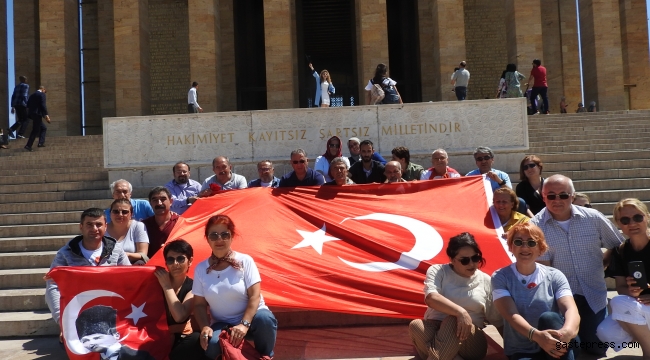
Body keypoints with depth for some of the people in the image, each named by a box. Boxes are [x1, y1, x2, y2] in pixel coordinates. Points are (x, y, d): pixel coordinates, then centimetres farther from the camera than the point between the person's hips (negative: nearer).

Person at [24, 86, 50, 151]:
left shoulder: (32, 95, 18)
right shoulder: (42, 94, -6)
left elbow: (28, 105, 15)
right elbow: (43, 105, -16)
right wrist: (46, 115, -18)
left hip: (32, 114, 9)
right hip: (37, 114, -9)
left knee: (43, 128, 18)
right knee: (35, 130, -4)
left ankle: (41, 143, 10)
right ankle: (28, 146, -7)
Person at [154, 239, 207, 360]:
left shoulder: (192, 287, -1)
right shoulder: (157, 280, 2)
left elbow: (180, 316, -19)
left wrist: (167, 285, -14)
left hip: (180, 338, -1)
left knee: (199, 340, -31)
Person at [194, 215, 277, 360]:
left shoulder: (245, 261, -9)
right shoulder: (201, 269, -1)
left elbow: (254, 296, -14)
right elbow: (199, 304, 2)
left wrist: (244, 324, -26)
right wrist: (205, 327, -16)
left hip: (250, 317, -1)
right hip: (222, 325, 1)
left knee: (264, 318, -36)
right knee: (212, 346, -33)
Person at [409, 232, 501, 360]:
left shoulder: (485, 281, 9)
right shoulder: (437, 271, 2)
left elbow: (498, 320, 13)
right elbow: (431, 298, -19)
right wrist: (460, 312, -32)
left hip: (471, 343, 1)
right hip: (435, 331, 0)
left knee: (453, 320, -34)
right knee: (415, 325, -33)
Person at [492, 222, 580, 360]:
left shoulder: (554, 276, 1)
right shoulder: (501, 277, -2)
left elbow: (571, 309, -15)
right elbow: (511, 314, -16)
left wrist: (568, 331, -41)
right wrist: (536, 335, -38)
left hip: (555, 349, 3)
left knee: (548, 317, -30)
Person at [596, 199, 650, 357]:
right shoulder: (621, 253, 1)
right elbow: (620, 288, 2)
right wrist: (631, 291, -20)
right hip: (637, 310, 4)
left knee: (619, 302, -30)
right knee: (605, 332, -23)